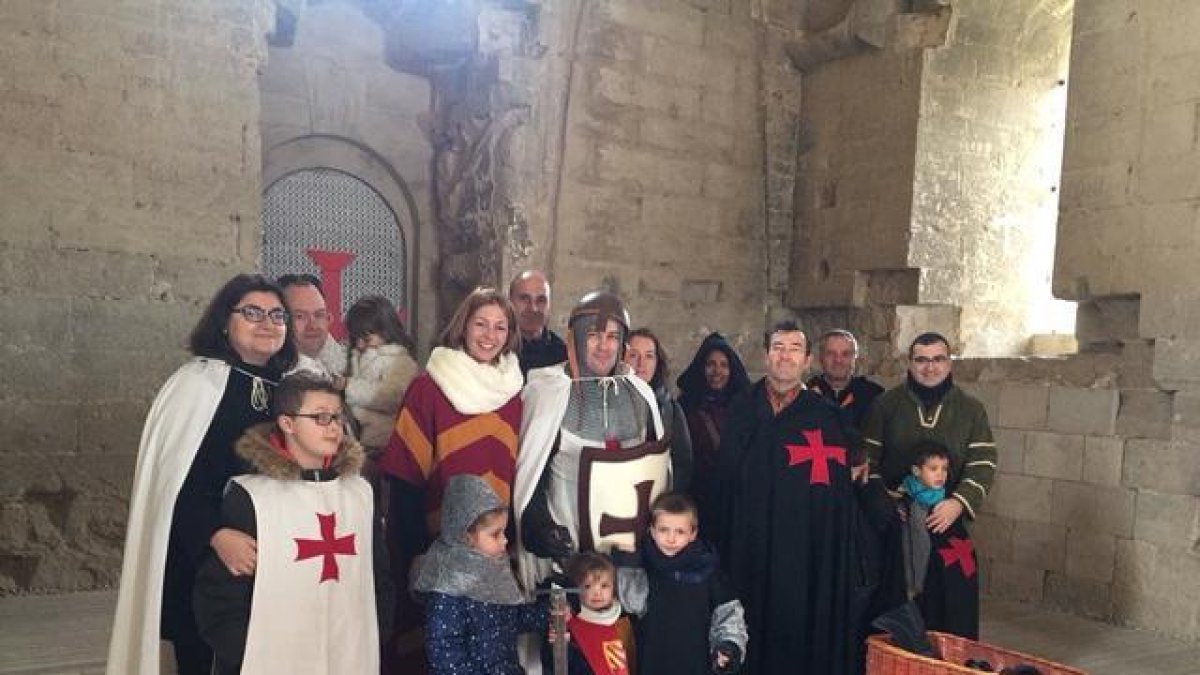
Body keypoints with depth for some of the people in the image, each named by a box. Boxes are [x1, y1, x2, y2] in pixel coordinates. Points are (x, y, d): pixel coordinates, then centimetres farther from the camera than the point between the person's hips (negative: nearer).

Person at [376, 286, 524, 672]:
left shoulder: (512, 391, 8)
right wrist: (412, 549, -11)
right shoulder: (429, 386, -6)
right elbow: (405, 473, -8)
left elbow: (513, 471, 11)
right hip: (437, 538, -4)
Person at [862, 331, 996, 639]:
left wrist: (958, 503, -18)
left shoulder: (971, 409, 6)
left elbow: (983, 464, -2)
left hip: (950, 525, 1)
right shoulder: (886, 404, 5)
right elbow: (868, 458, 3)